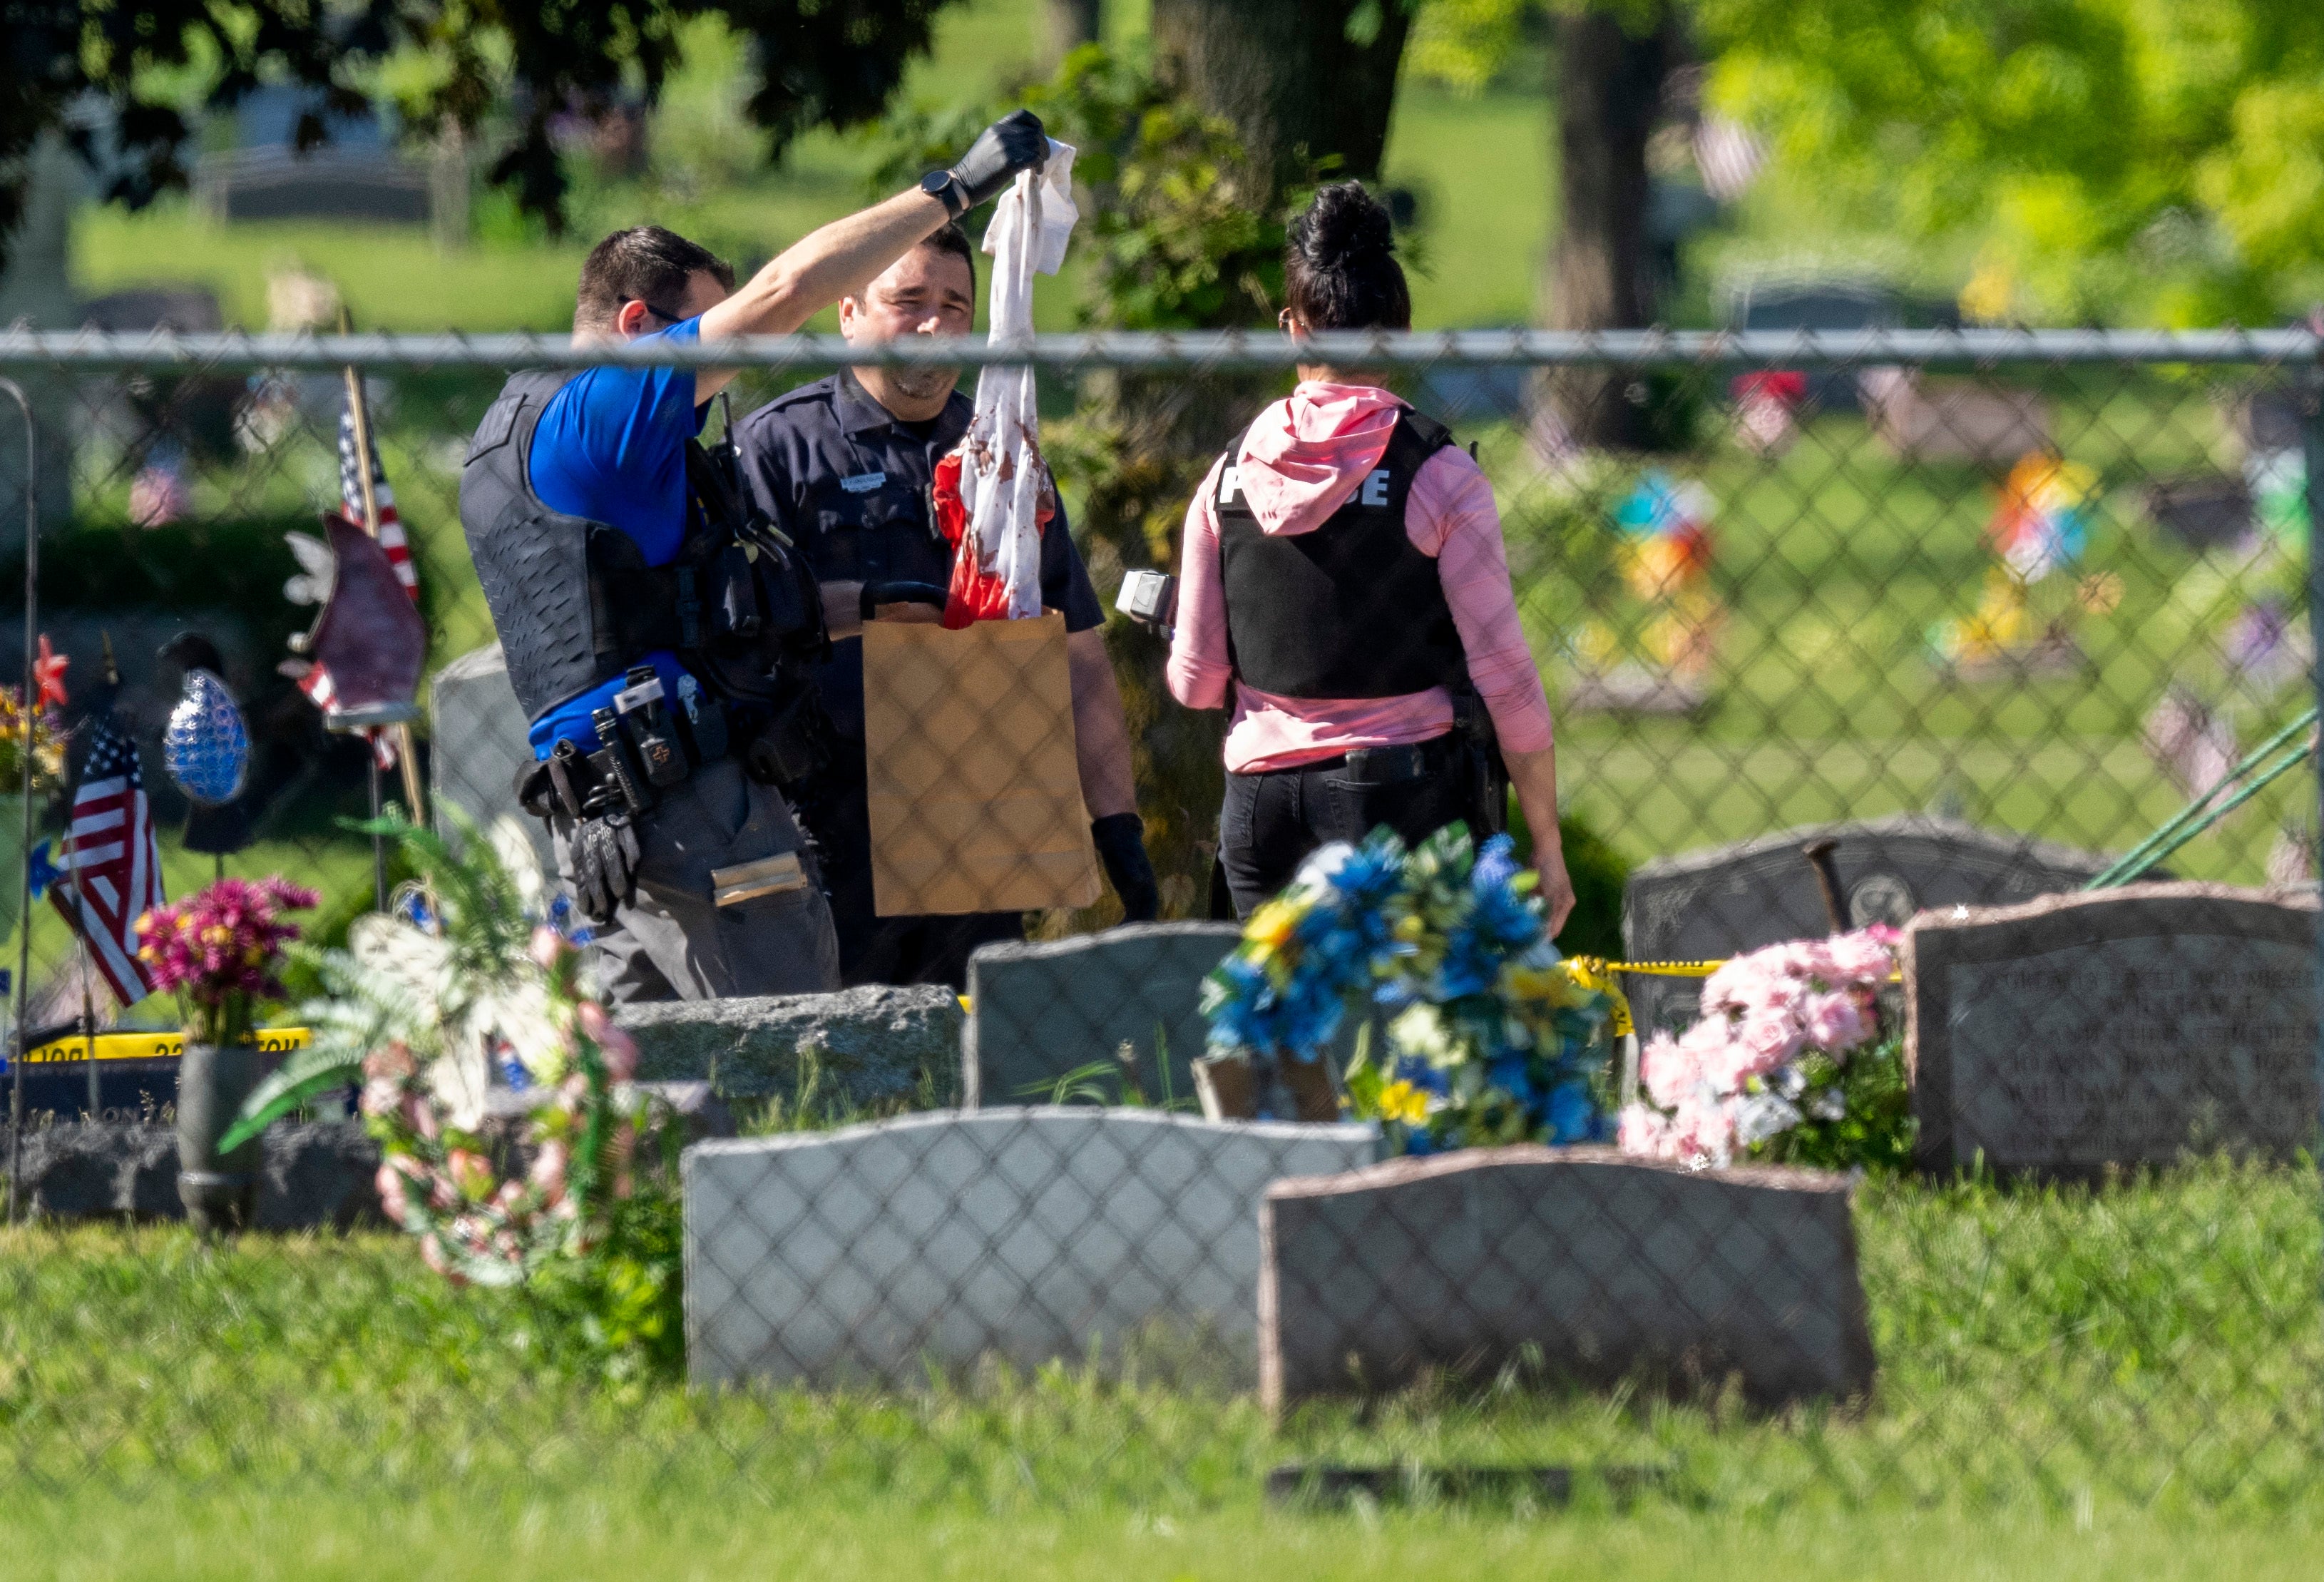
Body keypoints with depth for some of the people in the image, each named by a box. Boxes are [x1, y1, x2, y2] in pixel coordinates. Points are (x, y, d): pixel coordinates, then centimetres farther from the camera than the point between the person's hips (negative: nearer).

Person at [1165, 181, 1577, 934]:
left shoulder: (1229, 477, 3)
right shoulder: (1441, 476, -6)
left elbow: (1194, 683, 8)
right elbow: (1505, 673, -6)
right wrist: (1546, 845, 1)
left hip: (1263, 801, 3)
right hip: (1408, 794, -3)